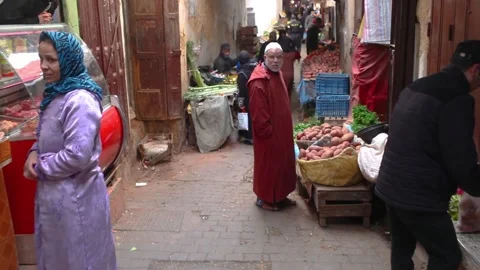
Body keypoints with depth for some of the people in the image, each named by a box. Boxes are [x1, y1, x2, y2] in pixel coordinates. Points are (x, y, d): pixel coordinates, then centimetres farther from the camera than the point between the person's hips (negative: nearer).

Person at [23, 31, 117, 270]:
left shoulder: (80, 100, -22)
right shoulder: (55, 94, 7)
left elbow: (78, 155, -27)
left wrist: (40, 168, -12)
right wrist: (34, 154, -1)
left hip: (74, 196, -9)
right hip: (54, 193, 9)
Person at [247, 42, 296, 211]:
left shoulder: (277, 74, 9)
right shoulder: (259, 82, -22)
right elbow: (258, 114, -24)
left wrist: (286, 129, 18)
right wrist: (268, 132, -19)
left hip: (281, 131, 10)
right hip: (268, 135, -9)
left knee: (282, 164, 18)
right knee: (267, 165, 5)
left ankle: (279, 196, 32)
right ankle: (264, 198, 21)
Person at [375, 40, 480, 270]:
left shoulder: (417, 87, 10)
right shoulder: (457, 99, -18)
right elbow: (461, 163, -19)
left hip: (392, 186, 9)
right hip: (419, 196, -9)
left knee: (401, 249, 19)